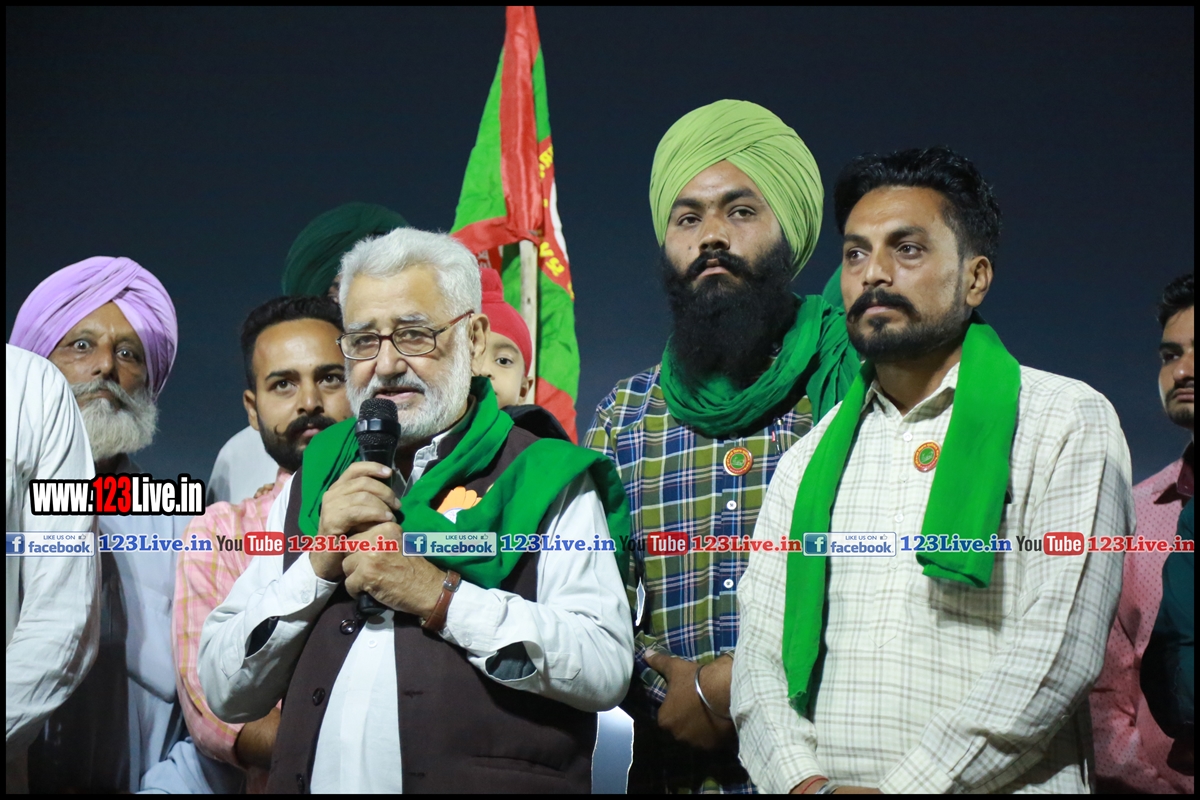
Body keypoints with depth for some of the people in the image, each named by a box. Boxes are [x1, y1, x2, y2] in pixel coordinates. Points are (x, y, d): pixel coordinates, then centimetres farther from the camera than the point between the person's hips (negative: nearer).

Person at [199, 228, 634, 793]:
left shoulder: (546, 477, 0)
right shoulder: (311, 486, 11)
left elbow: (606, 669, -14)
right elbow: (225, 693, 6)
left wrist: (439, 595, -16)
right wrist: (318, 566, -7)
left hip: (486, 777, -3)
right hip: (314, 778, 3)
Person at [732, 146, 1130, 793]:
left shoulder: (1067, 423, -2)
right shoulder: (812, 456, 12)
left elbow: (1059, 648, -11)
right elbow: (762, 648, 7)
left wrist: (904, 787, -17)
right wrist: (801, 780, -11)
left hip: (995, 786, -3)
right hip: (825, 783, 4)